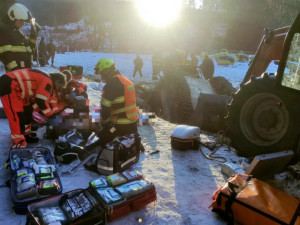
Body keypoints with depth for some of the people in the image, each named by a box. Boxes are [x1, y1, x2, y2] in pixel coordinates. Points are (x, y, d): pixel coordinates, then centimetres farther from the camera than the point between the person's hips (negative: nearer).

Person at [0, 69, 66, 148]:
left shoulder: (43, 79, 19)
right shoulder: (48, 81, -11)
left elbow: (34, 99, 20)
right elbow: (40, 101, -15)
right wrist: (50, 114, -3)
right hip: (9, 86, -11)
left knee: (27, 112, 16)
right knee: (18, 116, -11)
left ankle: (25, 135, 26)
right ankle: (18, 142, -5)